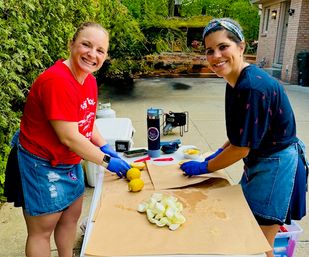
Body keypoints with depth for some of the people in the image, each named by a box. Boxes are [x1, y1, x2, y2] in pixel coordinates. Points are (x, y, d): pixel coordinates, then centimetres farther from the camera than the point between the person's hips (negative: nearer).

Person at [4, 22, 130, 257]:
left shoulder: (89, 79, 0)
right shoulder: (57, 81, -28)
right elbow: (69, 138, -27)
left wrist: (106, 148, -4)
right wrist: (107, 161, -19)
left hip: (70, 162, 9)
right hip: (42, 165, -9)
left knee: (72, 215, 23)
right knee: (42, 230, 9)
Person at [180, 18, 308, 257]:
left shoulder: (254, 87, -28)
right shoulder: (236, 82, 1)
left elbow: (241, 148, -22)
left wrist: (205, 167, -10)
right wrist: (218, 154, 6)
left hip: (276, 166, -9)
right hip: (259, 161, 9)